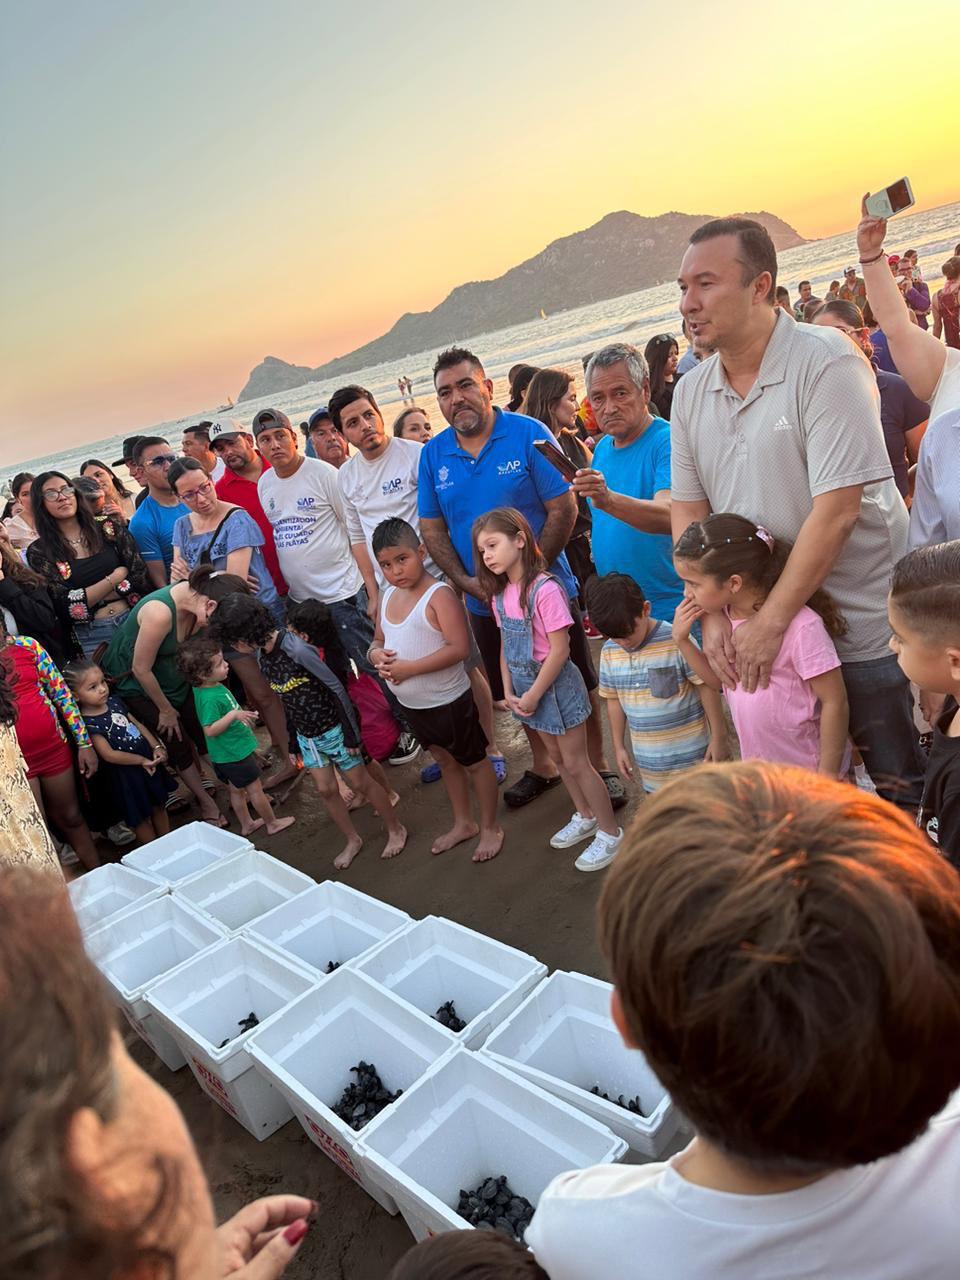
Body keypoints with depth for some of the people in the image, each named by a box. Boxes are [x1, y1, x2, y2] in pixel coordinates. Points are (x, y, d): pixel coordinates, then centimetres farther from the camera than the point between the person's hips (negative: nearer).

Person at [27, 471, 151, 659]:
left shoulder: (110, 529, 6)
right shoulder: (39, 551, 2)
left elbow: (141, 578, 0)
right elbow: (64, 605, -6)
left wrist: (88, 596, -6)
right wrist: (115, 577, -6)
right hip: (89, 637, -2)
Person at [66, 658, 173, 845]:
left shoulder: (114, 701, 0)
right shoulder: (88, 723, -21)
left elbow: (137, 724, 8)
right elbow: (109, 754, -23)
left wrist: (156, 746, -2)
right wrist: (142, 761, -18)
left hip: (148, 759, 7)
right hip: (126, 773, -7)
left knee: (159, 805, 20)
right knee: (140, 817, 11)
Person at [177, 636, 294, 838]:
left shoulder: (213, 686, -2)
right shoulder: (209, 698, -31)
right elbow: (210, 730, -32)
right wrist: (233, 715, -37)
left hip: (231, 751, 9)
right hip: (233, 753, -9)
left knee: (237, 789, 22)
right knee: (255, 788, 8)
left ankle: (246, 824, 37)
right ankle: (272, 823, 23)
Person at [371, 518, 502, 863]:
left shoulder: (439, 595, -21)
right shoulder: (387, 596, 2)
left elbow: (459, 647, -28)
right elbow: (377, 641, 13)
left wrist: (410, 667, -28)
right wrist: (377, 656, -12)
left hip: (448, 701, -8)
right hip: (411, 704, 8)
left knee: (474, 762, 11)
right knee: (445, 760, 23)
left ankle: (490, 828, 28)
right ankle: (463, 823, 41)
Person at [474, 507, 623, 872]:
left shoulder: (544, 590, -23)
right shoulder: (500, 594, 2)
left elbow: (559, 650, -23)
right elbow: (506, 646, 8)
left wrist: (533, 694, -18)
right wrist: (509, 691, 0)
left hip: (555, 684, -8)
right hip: (526, 684, 8)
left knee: (575, 762, 3)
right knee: (557, 757, 21)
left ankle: (610, 832, 20)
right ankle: (585, 817, 40)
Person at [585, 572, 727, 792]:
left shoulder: (676, 641, -18)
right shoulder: (609, 652, -2)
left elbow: (707, 686, -12)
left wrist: (719, 737, -8)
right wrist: (619, 746, 12)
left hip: (690, 753, -4)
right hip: (648, 758, 5)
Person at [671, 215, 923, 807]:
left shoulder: (826, 361, -15)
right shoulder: (691, 391, 3)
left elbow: (837, 509, -21)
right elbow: (687, 511, 3)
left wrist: (771, 622, -21)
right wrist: (713, 614, -8)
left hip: (866, 630, -5)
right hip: (761, 631, 5)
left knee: (902, 792, 9)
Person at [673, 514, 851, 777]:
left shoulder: (801, 625, -26)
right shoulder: (723, 616, -3)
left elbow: (834, 702, -19)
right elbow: (718, 680, 9)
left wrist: (828, 773, -14)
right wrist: (682, 640, -5)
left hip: (811, 773, -7)